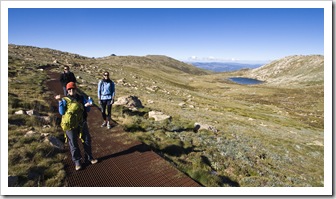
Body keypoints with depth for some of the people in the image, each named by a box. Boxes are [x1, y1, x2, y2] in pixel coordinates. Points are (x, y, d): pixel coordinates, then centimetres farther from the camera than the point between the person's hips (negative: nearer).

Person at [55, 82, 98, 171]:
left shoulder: (81, 98, 4)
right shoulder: (65, 100, -2)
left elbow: (87, 110, 2)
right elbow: (62, 112, -14)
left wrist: (87, 105, -20)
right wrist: (60, 101, -22)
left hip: (82, 123, 3)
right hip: (70, 125, -2)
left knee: (87, 140, 11)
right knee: (73, 144, 5)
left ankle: (89, 157, 30)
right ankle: (77, 161, 22)